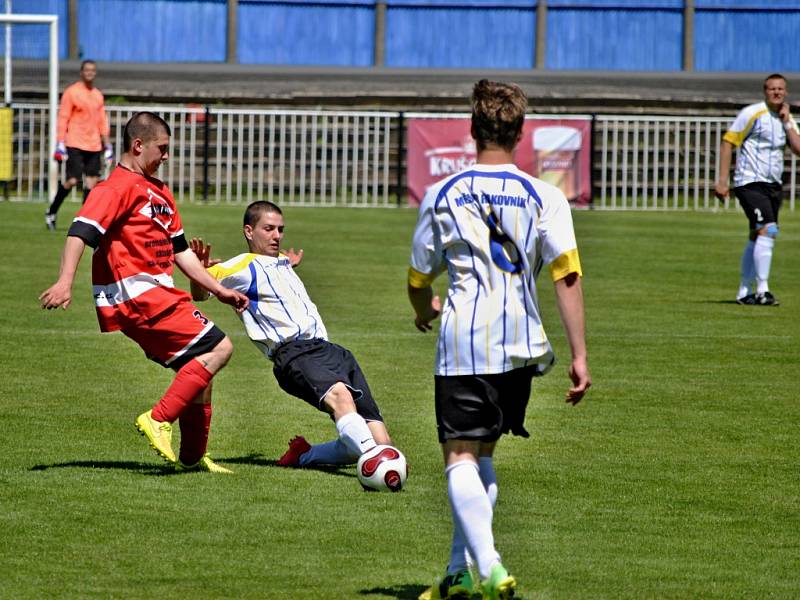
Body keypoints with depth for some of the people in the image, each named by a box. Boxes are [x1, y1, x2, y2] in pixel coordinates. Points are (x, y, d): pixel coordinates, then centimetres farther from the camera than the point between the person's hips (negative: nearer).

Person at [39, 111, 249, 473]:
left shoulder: (159, 192, 21)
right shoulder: (120, 187, -9)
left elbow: (179, 251, 27)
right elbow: (81, 230, -20)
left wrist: (219, 290, 24)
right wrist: (65, 283, -32)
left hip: (158, 294, 10)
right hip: (137, 296, -10)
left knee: (198, 369, 15)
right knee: (219, 348, -14)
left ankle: (192, 457, 22)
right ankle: (159, 420, -16)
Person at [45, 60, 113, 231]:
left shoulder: (98, 95, 14)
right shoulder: (71, 92, -3)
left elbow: (102, 122, 19)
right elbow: (63, 118, -6)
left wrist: (107, 144, 15)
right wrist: (60, 143, -12)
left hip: (94, 145, 6)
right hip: (75, 145, -6)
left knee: (92, 181, -1)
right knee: (72, 180, -10)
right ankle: (51, 213, 6)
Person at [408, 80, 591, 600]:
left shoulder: (442, 195, 6)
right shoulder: (545, 197, 4)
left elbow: (419, 279, 14)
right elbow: (567, 275, -5)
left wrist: (425, 310, 38)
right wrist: (580, 355, -4)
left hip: (463, 340, -2)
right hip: (521, 343, 2)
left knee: (461, 457, -6)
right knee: (482, 454, 18)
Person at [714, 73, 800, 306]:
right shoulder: (752, 113, -8)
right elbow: (728, 142, -8)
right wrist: (722, 180, -13)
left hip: (773, 185, 7)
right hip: (750, 183, -7)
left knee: (757, 238, 11)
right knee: (767, 230, -20)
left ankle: (744, 292, 18)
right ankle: (762, 290, -19)